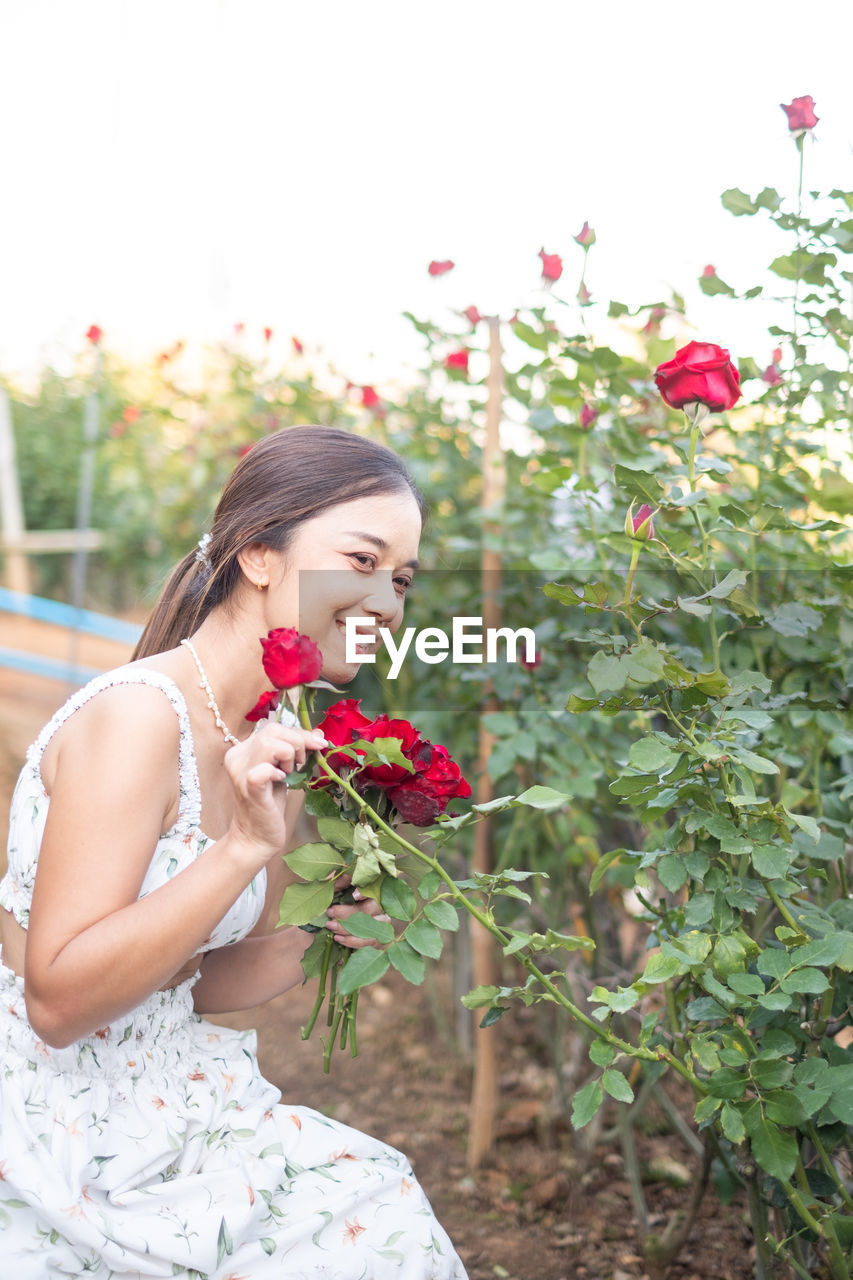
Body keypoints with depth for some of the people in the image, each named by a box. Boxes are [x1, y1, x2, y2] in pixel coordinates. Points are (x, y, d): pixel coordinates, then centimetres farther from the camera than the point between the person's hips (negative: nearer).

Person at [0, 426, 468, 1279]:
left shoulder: (278, 750, 4)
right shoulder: (136, 715, -21)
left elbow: (196, 982, 11)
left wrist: (322, 937, -6)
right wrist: (246, 850, -28)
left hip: (162, 1098, 7)